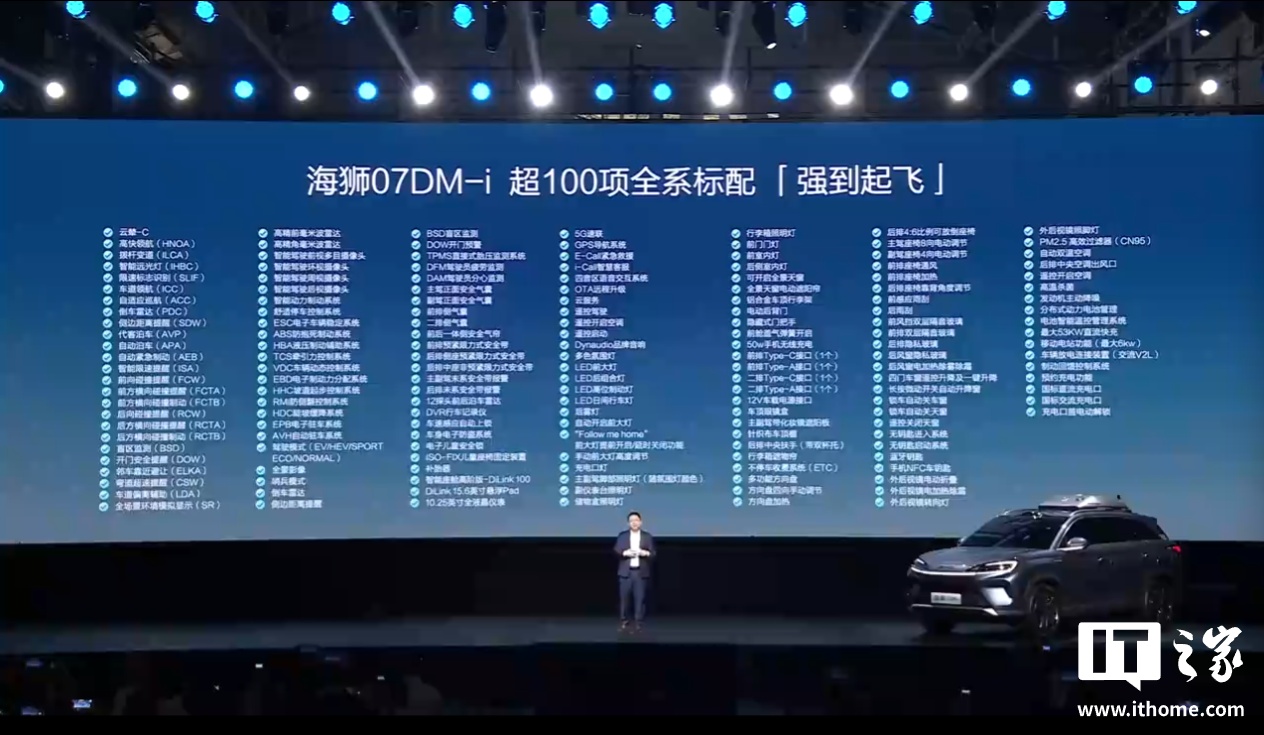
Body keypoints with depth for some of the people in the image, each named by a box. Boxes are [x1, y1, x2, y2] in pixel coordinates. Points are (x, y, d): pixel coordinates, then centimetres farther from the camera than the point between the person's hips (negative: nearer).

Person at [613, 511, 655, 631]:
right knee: (624, 597, 0)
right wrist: (625, 553, -16)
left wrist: (646, 553, -17)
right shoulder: (622, 536, 9)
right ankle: (624, 621, 10)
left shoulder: (647, 537, 8)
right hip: (626, 572, 0)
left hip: (641, 572, 0)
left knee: (640, 598, -2)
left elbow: (653, 554, 4)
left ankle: (638, 623, 5)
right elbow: (616, 551, 3)